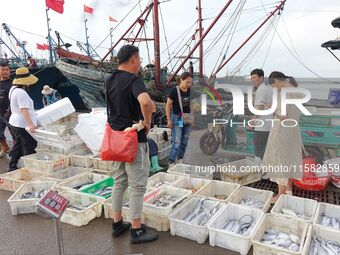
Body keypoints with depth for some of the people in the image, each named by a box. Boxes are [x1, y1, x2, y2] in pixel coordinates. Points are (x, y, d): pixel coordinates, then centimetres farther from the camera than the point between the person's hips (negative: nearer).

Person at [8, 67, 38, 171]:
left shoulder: (13, 89, 10)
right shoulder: (21, 93, -22)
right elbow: (24, 110, -31)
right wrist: (30, 124, -37)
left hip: (15, 123, 10)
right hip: (24, 125, -10)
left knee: (17, 146, 20)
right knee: (29, 148, -1)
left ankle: (12, 167, 29)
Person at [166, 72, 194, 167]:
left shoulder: (189, 91, 3)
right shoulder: (174, 91, -14)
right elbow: (168, 105, -10)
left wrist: (191, 117, 12)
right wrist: (169, 120, -12)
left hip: (187, 118, 6)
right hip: (177, 118, -6)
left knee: (184, 142, 10)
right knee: (177, 143, -10)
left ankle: (180, 161, 24)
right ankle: (171, 164, -1)